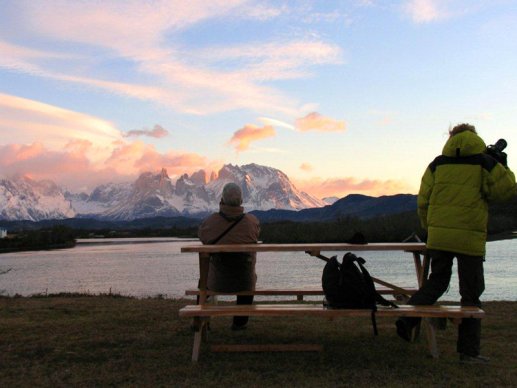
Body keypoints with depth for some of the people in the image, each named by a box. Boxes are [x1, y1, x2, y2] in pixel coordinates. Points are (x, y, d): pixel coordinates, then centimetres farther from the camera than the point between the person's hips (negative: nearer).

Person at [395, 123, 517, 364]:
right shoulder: (486, 163, 1)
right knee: (471, 293, 6)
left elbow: (423, 200, 6)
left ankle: (408, 319, 2)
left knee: (436, 281, 19)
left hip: (438, 235, 3)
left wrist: (428, 227, 19)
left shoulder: (437, 164, 7)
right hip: (470, 237, -3)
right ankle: (469, 351, 10)